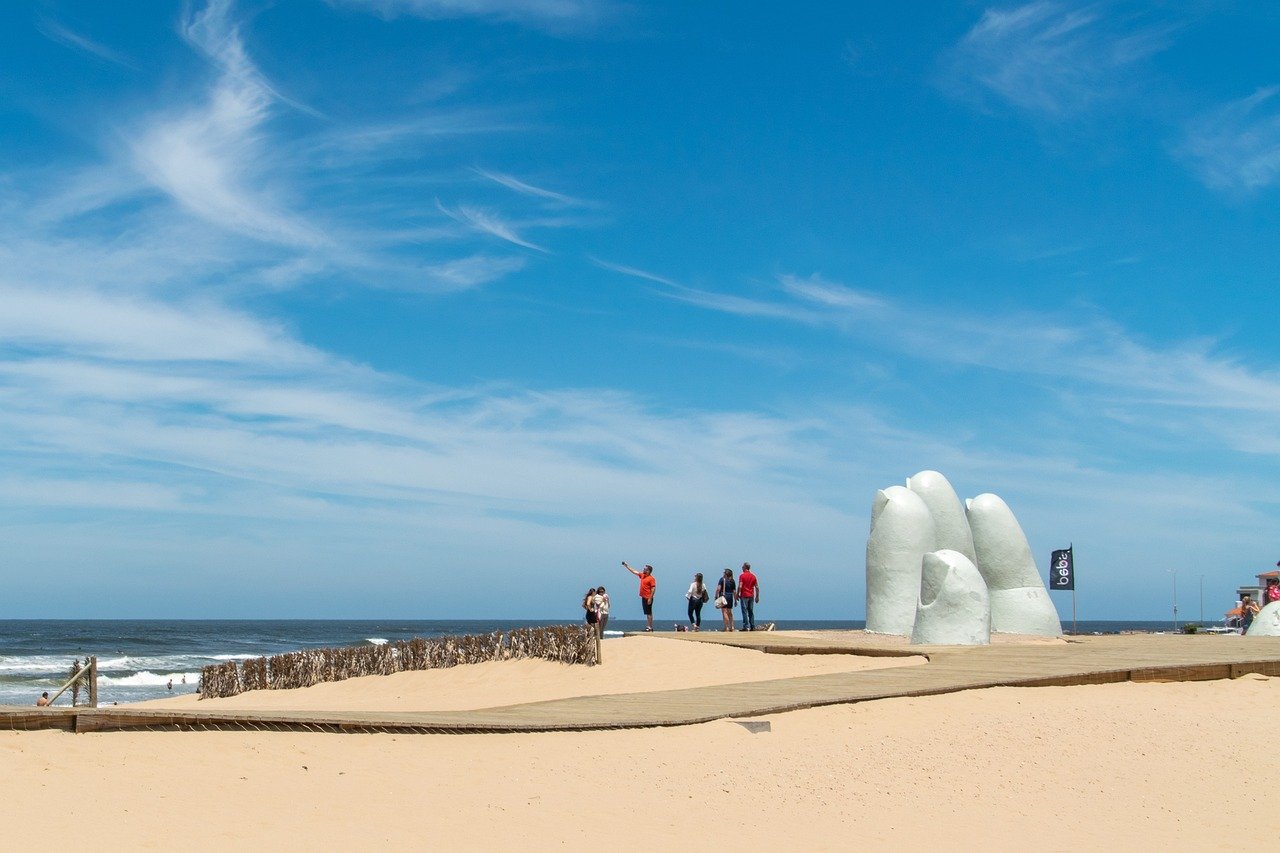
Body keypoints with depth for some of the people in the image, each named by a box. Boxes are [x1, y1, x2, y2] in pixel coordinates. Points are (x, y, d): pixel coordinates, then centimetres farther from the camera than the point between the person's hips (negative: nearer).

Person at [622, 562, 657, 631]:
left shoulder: (651, 578, -11)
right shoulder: (642, 575, 14)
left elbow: (653, 588, -16)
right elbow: (634, 571, 23)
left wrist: (650, 598, -21)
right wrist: (626, 566, 24)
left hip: (648, 598, -9)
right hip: (643, 597, 9)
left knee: (649, 613, -9)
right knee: (647, 613, 9)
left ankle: (650, 627, -10)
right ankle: (648, 626, 12)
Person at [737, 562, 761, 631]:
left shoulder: (742, 575, -6)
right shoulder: (753, 575, 9)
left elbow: (740, 586, -13)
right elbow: (757, 587, 8)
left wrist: (737, 595, -5)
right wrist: (757, 596, 13)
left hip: (744, 596, -5)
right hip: (751, 596, 5)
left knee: (745, 611, -3)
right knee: (751, 612, 10)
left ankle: (746, 626, -8)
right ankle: (752, 627, 7)